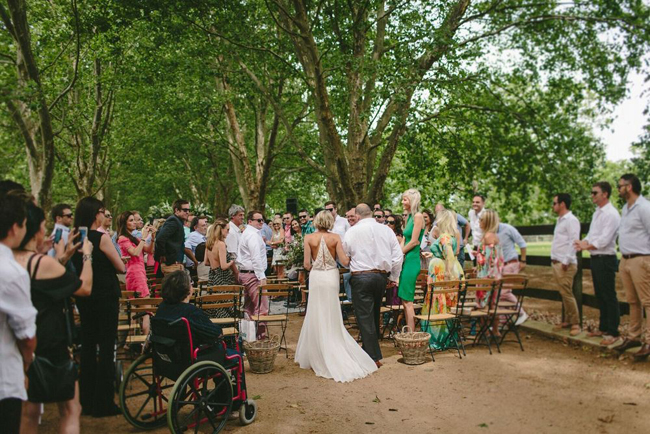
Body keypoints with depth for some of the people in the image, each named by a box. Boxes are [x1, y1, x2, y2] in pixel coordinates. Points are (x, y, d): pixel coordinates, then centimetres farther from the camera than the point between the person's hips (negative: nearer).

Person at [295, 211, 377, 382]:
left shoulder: (309, 238, -5)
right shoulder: (336, 237, -4)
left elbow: (307, 264, -5)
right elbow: (344, 261, -7)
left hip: (316, 278, -1)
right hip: (332, 277, 1)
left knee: (318, 318, 9)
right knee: (332, 319, 12)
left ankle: (321, 359, 17)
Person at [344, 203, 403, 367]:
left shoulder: (352, 231, -7)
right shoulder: (386, 230, 3)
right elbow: (398, 256, 3)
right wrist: (393, 277, 13)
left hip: (361, 277, -5)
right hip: (382, 276, 5)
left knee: (365, 317, 2)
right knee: (374, 314, 20)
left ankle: (374, 357, 2)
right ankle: (370, 348, 33)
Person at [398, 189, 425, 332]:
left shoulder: (418, 216, -11)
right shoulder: (409, 217, 15)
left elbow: (414, 241, -14)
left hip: (412, 260, -9)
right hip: (406, 260, 9)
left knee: (407, 300, -8)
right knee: (405, 300, 11)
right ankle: (409, 332, 18)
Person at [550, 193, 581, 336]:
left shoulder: (571, 220, -11)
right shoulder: (560, 220, 18)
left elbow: (573, 242, -18)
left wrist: (566, 261, -21)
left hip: (565, 264, -9)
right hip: (557, 263, 9)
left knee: (567, 293, -8)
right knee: (564, 294, 12)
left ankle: (575, 324, 0)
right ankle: (567, 321, 18)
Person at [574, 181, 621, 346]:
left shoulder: (611, 214, -14)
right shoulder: (597, 213, 15)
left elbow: (603, 240, -20)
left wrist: (586, 246, -14)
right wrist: (582, 242, -2)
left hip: (606, 259, -9)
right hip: (595, 258, 9)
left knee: (609, 296, -3)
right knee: (600, 296, 17)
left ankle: (613, 333, 5)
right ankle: (603, 328, 28)